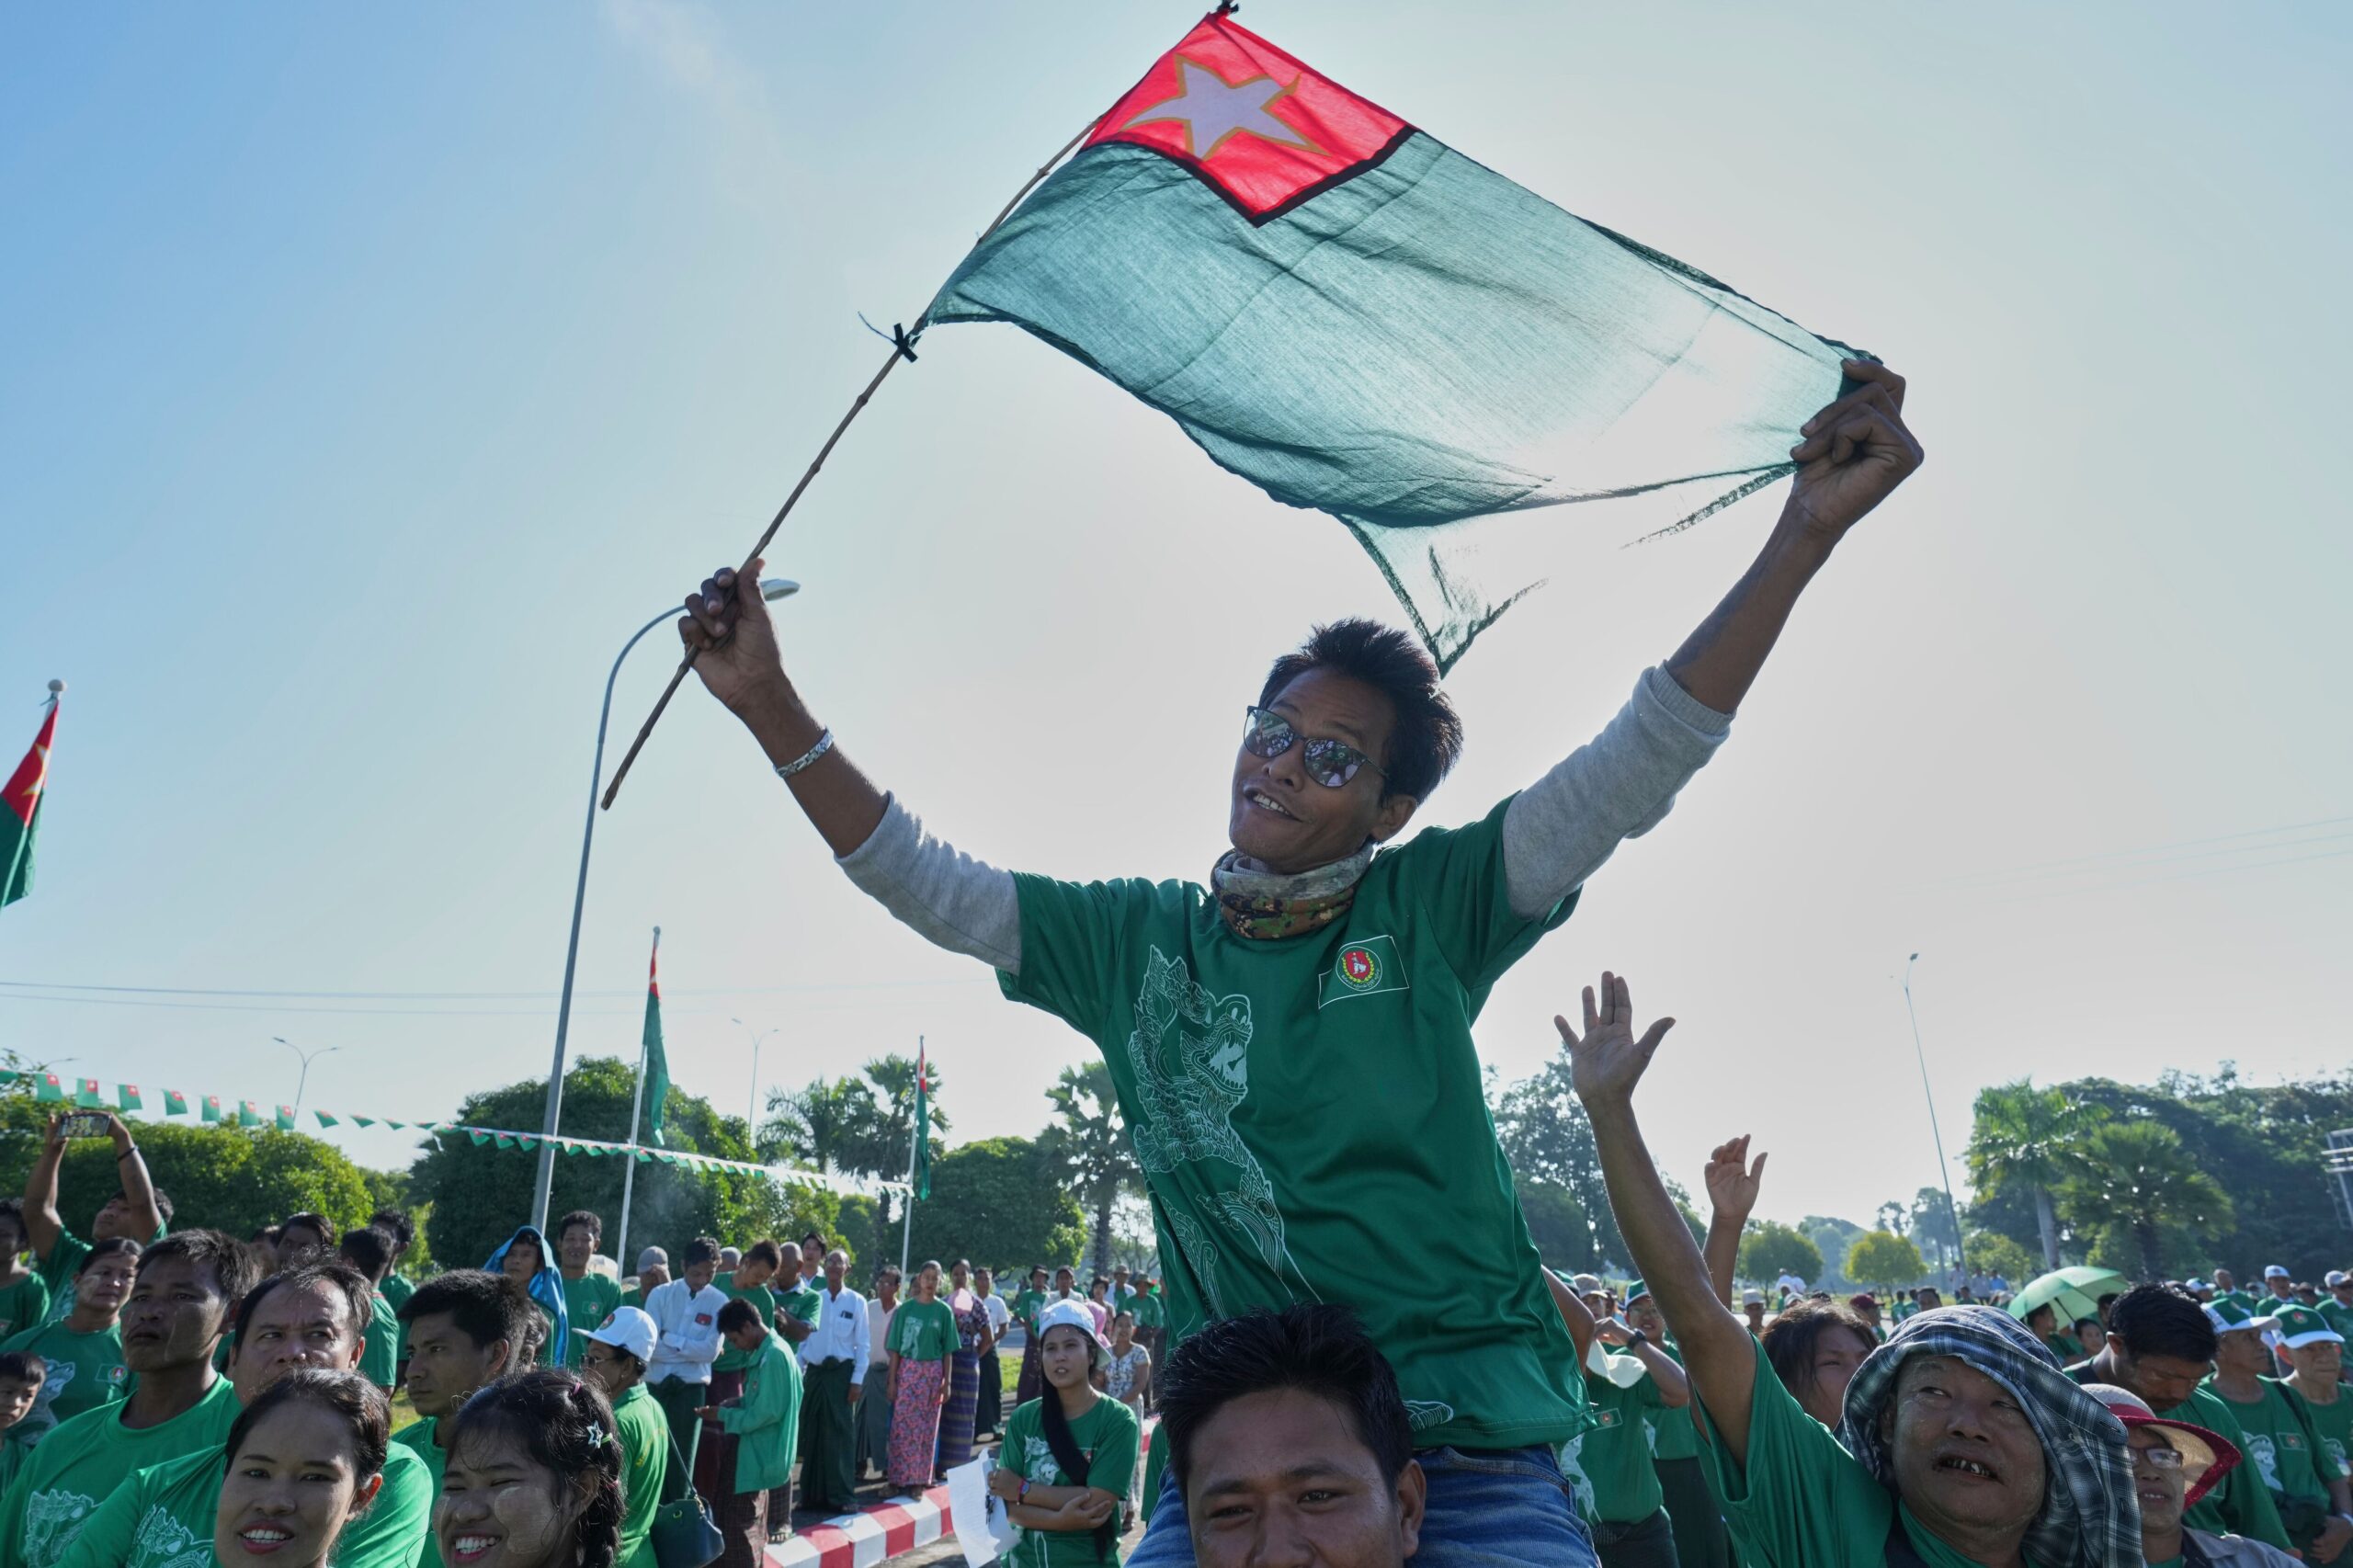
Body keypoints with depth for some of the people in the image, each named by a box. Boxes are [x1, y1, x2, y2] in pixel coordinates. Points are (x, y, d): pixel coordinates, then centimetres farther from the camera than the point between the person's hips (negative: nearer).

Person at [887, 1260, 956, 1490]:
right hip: (907, 1371, 0)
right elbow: (895, 1348, 1)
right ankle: (898, 1478, 8)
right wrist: (892, 1380, -3)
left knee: (927, 1427, 4)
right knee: (901, 1426, -2)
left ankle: (921, 1478, 14)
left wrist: (946, 1382, 0)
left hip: (932, 1373, 0)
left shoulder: (944, 1311, 2)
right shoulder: (906, 1308, 1)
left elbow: (948, 1351, 4)